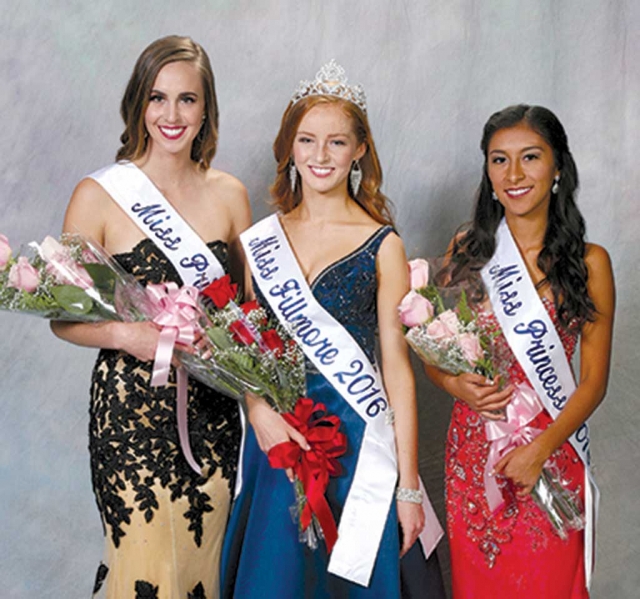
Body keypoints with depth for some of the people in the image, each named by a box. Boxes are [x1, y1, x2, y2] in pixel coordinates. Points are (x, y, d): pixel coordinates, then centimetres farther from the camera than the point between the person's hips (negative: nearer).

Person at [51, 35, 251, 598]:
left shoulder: (229, 194, 6)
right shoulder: (99, 195, -5)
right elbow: (63, 318, -3)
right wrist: (125, 334, -22)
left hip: (214, 411, 4)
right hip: (132, 410, -3)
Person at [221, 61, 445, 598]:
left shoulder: (382, 246, -4)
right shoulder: (260, 240, 6)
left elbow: (397, 366, -5)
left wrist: (409, 486, -7)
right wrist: (260, 412, -10)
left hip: (354, 438, -3)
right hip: (274, 436, 3)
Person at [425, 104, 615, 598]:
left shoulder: (588, 262, -5)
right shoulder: (467, 251, 2)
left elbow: (594, 381, -4)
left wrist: (540, 449, -16)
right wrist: (455, 384, -12)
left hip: (551, 455, -2)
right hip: (473, 450, 2)